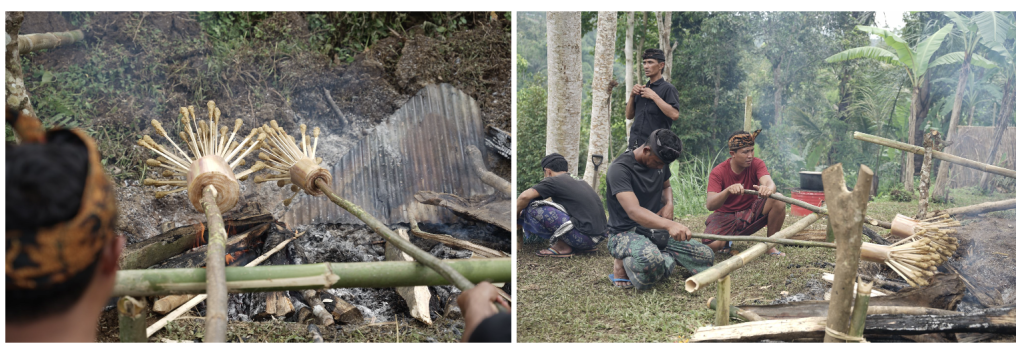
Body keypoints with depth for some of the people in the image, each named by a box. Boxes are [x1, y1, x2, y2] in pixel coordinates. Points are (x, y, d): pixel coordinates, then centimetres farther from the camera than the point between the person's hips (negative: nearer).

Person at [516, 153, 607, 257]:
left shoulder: (553, 181, -1)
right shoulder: (580, 182, 23)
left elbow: (525, 196, -11)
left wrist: (516, 213, 8)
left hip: (584, 236, -8)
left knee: (533, 206, -7)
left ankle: (562, 247, -1)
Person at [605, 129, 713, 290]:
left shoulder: (660, 163, 5)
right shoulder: (620, 168, -20)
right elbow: (633, 211, -32)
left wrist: (668, 204, 1)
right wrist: (669, 224, -48)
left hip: (656, 230, 8)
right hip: (625, 233, -8)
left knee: (706, 256, -6)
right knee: (650, 259, -42)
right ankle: (624, 263, -10)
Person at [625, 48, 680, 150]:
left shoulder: (668, 88, -3)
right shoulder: (642, 89, 19)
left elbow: (675, 114, -18)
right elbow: (629, 116, 18)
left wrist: (653, 96, -15)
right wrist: (632, 95, 3)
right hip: (635, 144, 7)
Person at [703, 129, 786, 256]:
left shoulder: (756, 164, -8)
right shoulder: (718, 172, -16)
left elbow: (768, 181, -29)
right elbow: (710, 205, -28)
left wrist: (768, 189, -57)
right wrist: (728, 190, -49)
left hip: (751, 214, 3)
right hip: (725, 216, -2)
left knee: (777, 200, -26)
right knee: (712, 245, -33)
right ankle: (726, 241, 8)